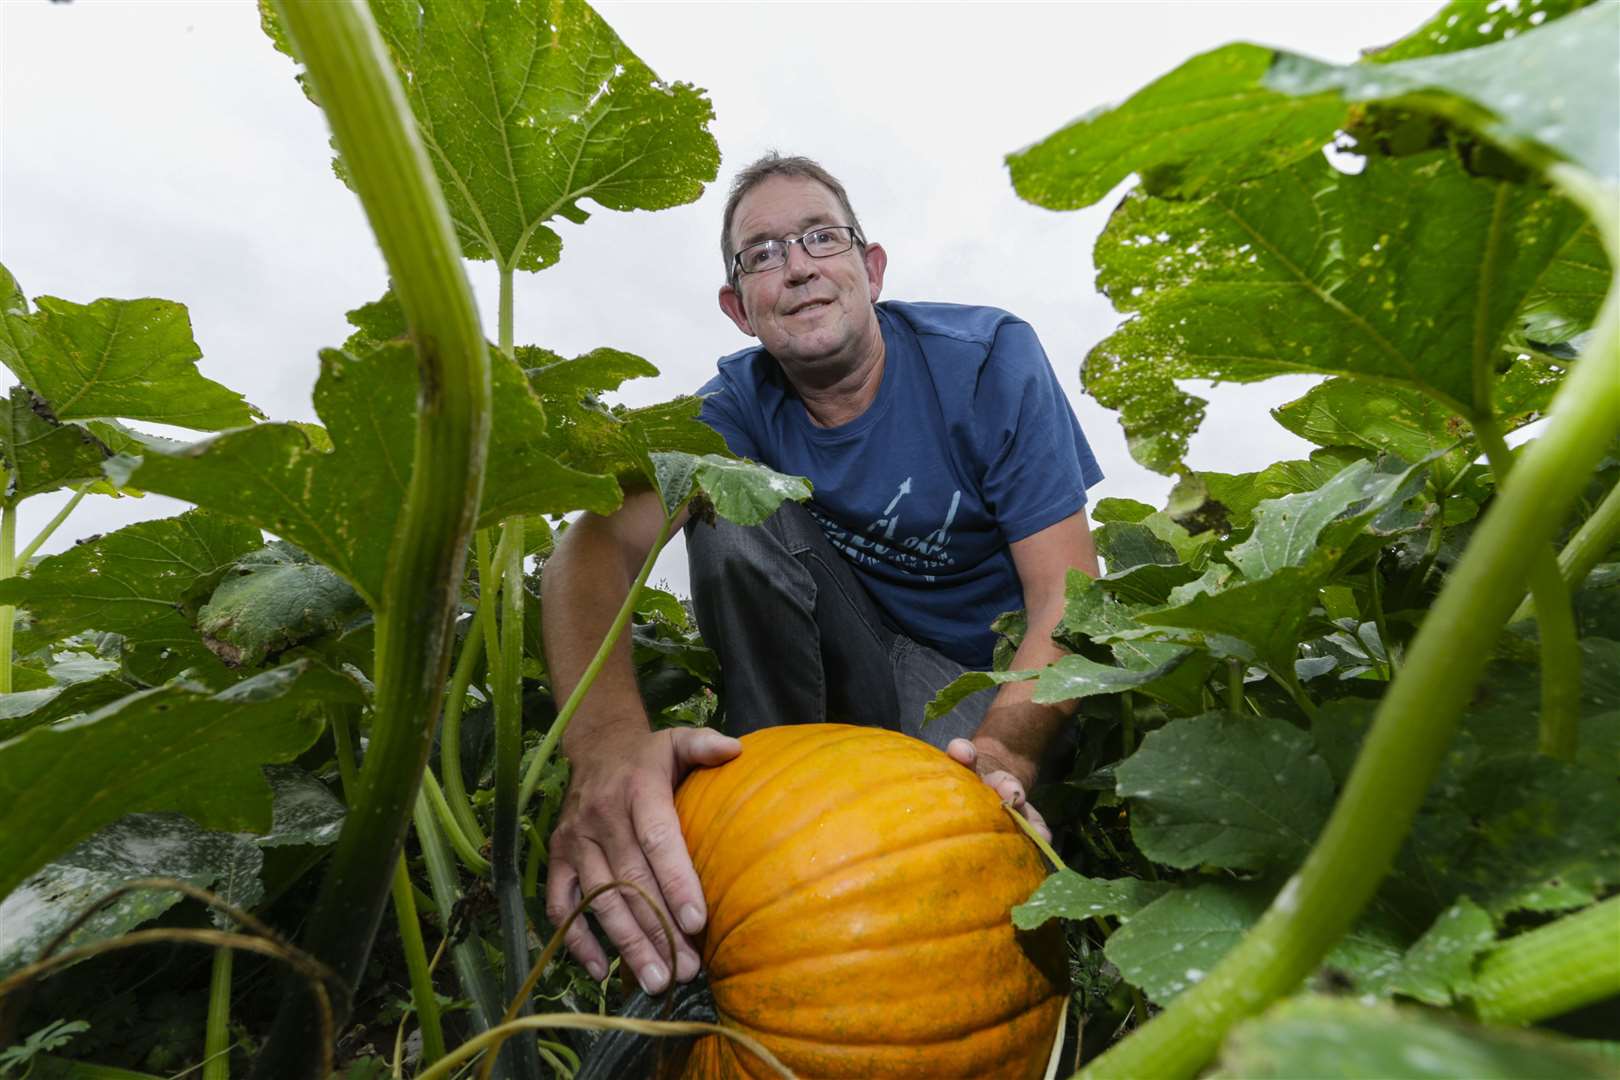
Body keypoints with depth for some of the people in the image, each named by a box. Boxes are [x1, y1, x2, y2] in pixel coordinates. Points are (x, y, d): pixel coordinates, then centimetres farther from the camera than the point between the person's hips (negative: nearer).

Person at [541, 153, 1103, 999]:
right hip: (866, 666, 3)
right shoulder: (741, 404, -9)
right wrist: (608, 739, -49)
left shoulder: (986, 359, -15)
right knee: (731, 503, -21)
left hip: (1003, 681, -2)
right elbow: (599, 539, -27)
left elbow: (1070, 597, -21)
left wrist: (1002, 751, -42)